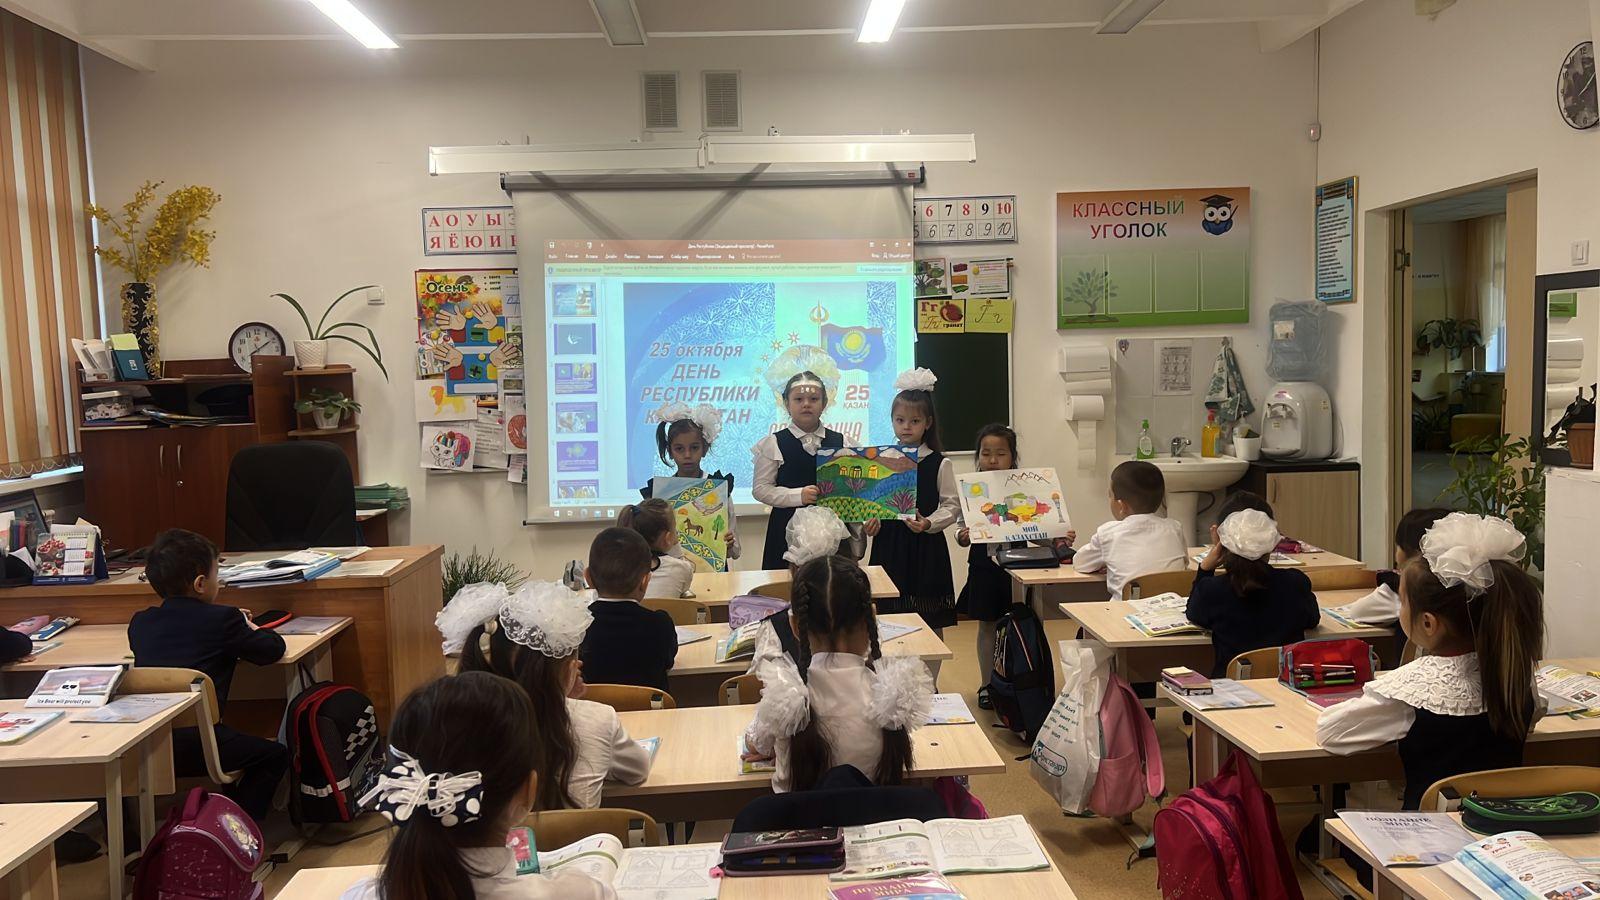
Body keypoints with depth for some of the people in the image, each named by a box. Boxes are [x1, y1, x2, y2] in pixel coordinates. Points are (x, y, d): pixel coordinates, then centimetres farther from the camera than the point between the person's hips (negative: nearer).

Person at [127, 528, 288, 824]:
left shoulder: (140, 623, 12)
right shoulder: (223, 619, -3)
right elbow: (273, 649, 5)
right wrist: (251, 630, 26)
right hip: (195, 747, -5)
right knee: (275, 755, 16)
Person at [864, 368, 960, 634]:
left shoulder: (938, 463, -3)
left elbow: (952, 506, -3)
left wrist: (928, 523, -18)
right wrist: (869, 523, -9)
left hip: (926, 547, -2)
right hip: (888, 545, 2)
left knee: (931, 622, 5)